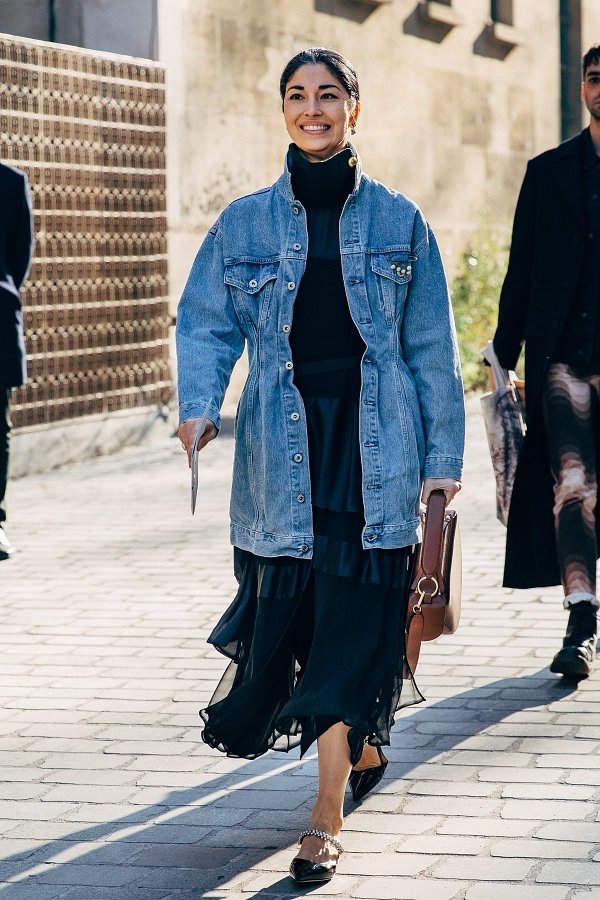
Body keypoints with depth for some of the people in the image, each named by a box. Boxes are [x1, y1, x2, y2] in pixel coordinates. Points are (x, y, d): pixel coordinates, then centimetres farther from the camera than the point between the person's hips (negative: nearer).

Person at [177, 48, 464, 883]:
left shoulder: (398, 221, 5)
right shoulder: (245, 222, 7)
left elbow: (431, 346, 7)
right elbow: (206, 322, 4)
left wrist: (442, 455, 4)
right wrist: (199, 406, -15)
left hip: (375, 445, -1)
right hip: (284, 446, 2)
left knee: (352, 623, -7)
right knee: (285, 610, 5)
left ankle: (325, 821, -5)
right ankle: (361, 749, 35)